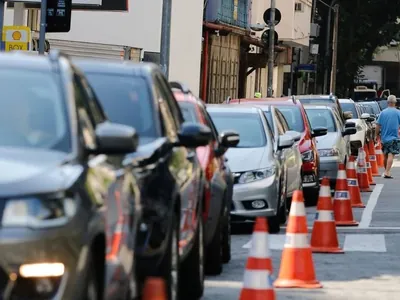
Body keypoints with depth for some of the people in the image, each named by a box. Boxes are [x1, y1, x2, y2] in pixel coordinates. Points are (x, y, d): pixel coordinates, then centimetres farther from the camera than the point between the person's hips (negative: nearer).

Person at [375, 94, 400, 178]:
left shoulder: (383, 112, 2)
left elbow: (378, 125, 1)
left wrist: (376, 135, 11)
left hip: (384, 137, 4)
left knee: (386, 155, 17)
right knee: (391, 155, -9)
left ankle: (386, 172, 28)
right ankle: (387, 172, -21)